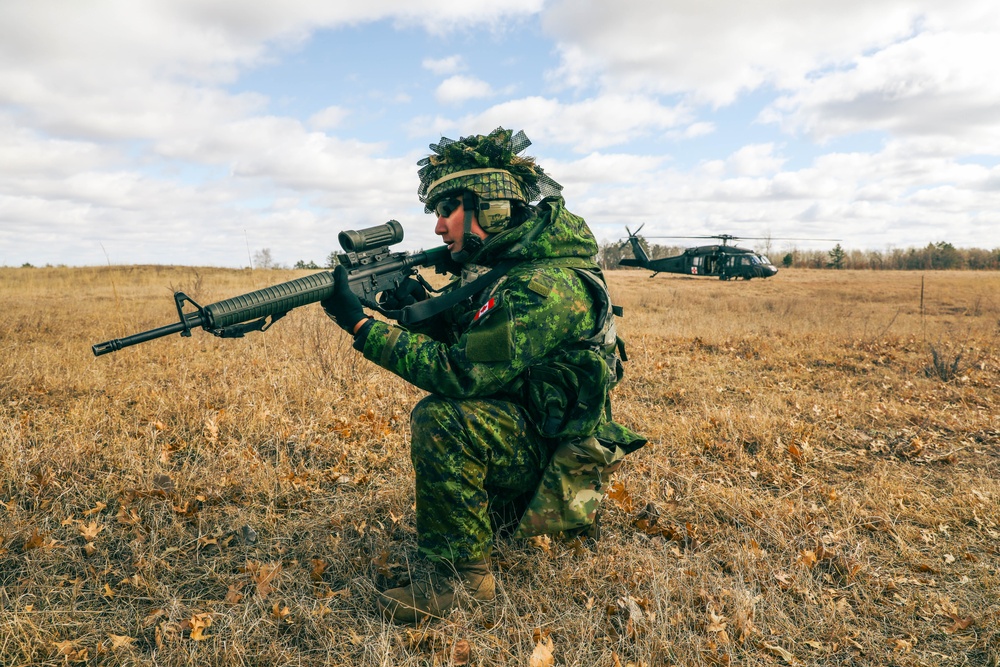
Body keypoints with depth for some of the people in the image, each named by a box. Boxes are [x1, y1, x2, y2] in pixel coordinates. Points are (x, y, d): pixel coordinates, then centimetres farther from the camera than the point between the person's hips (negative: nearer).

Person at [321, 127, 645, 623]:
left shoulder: (545, 285, -25)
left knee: (439, 418, -28)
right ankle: (500, 514, 30)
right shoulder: (499, 269, 5)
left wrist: (362, 326, -23)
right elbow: (461, 346, 9)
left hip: (559, 465, -10)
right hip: (529, 434, 10)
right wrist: (421, 309, -10)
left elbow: (460, 373, -28)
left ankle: (459, 574, -11)